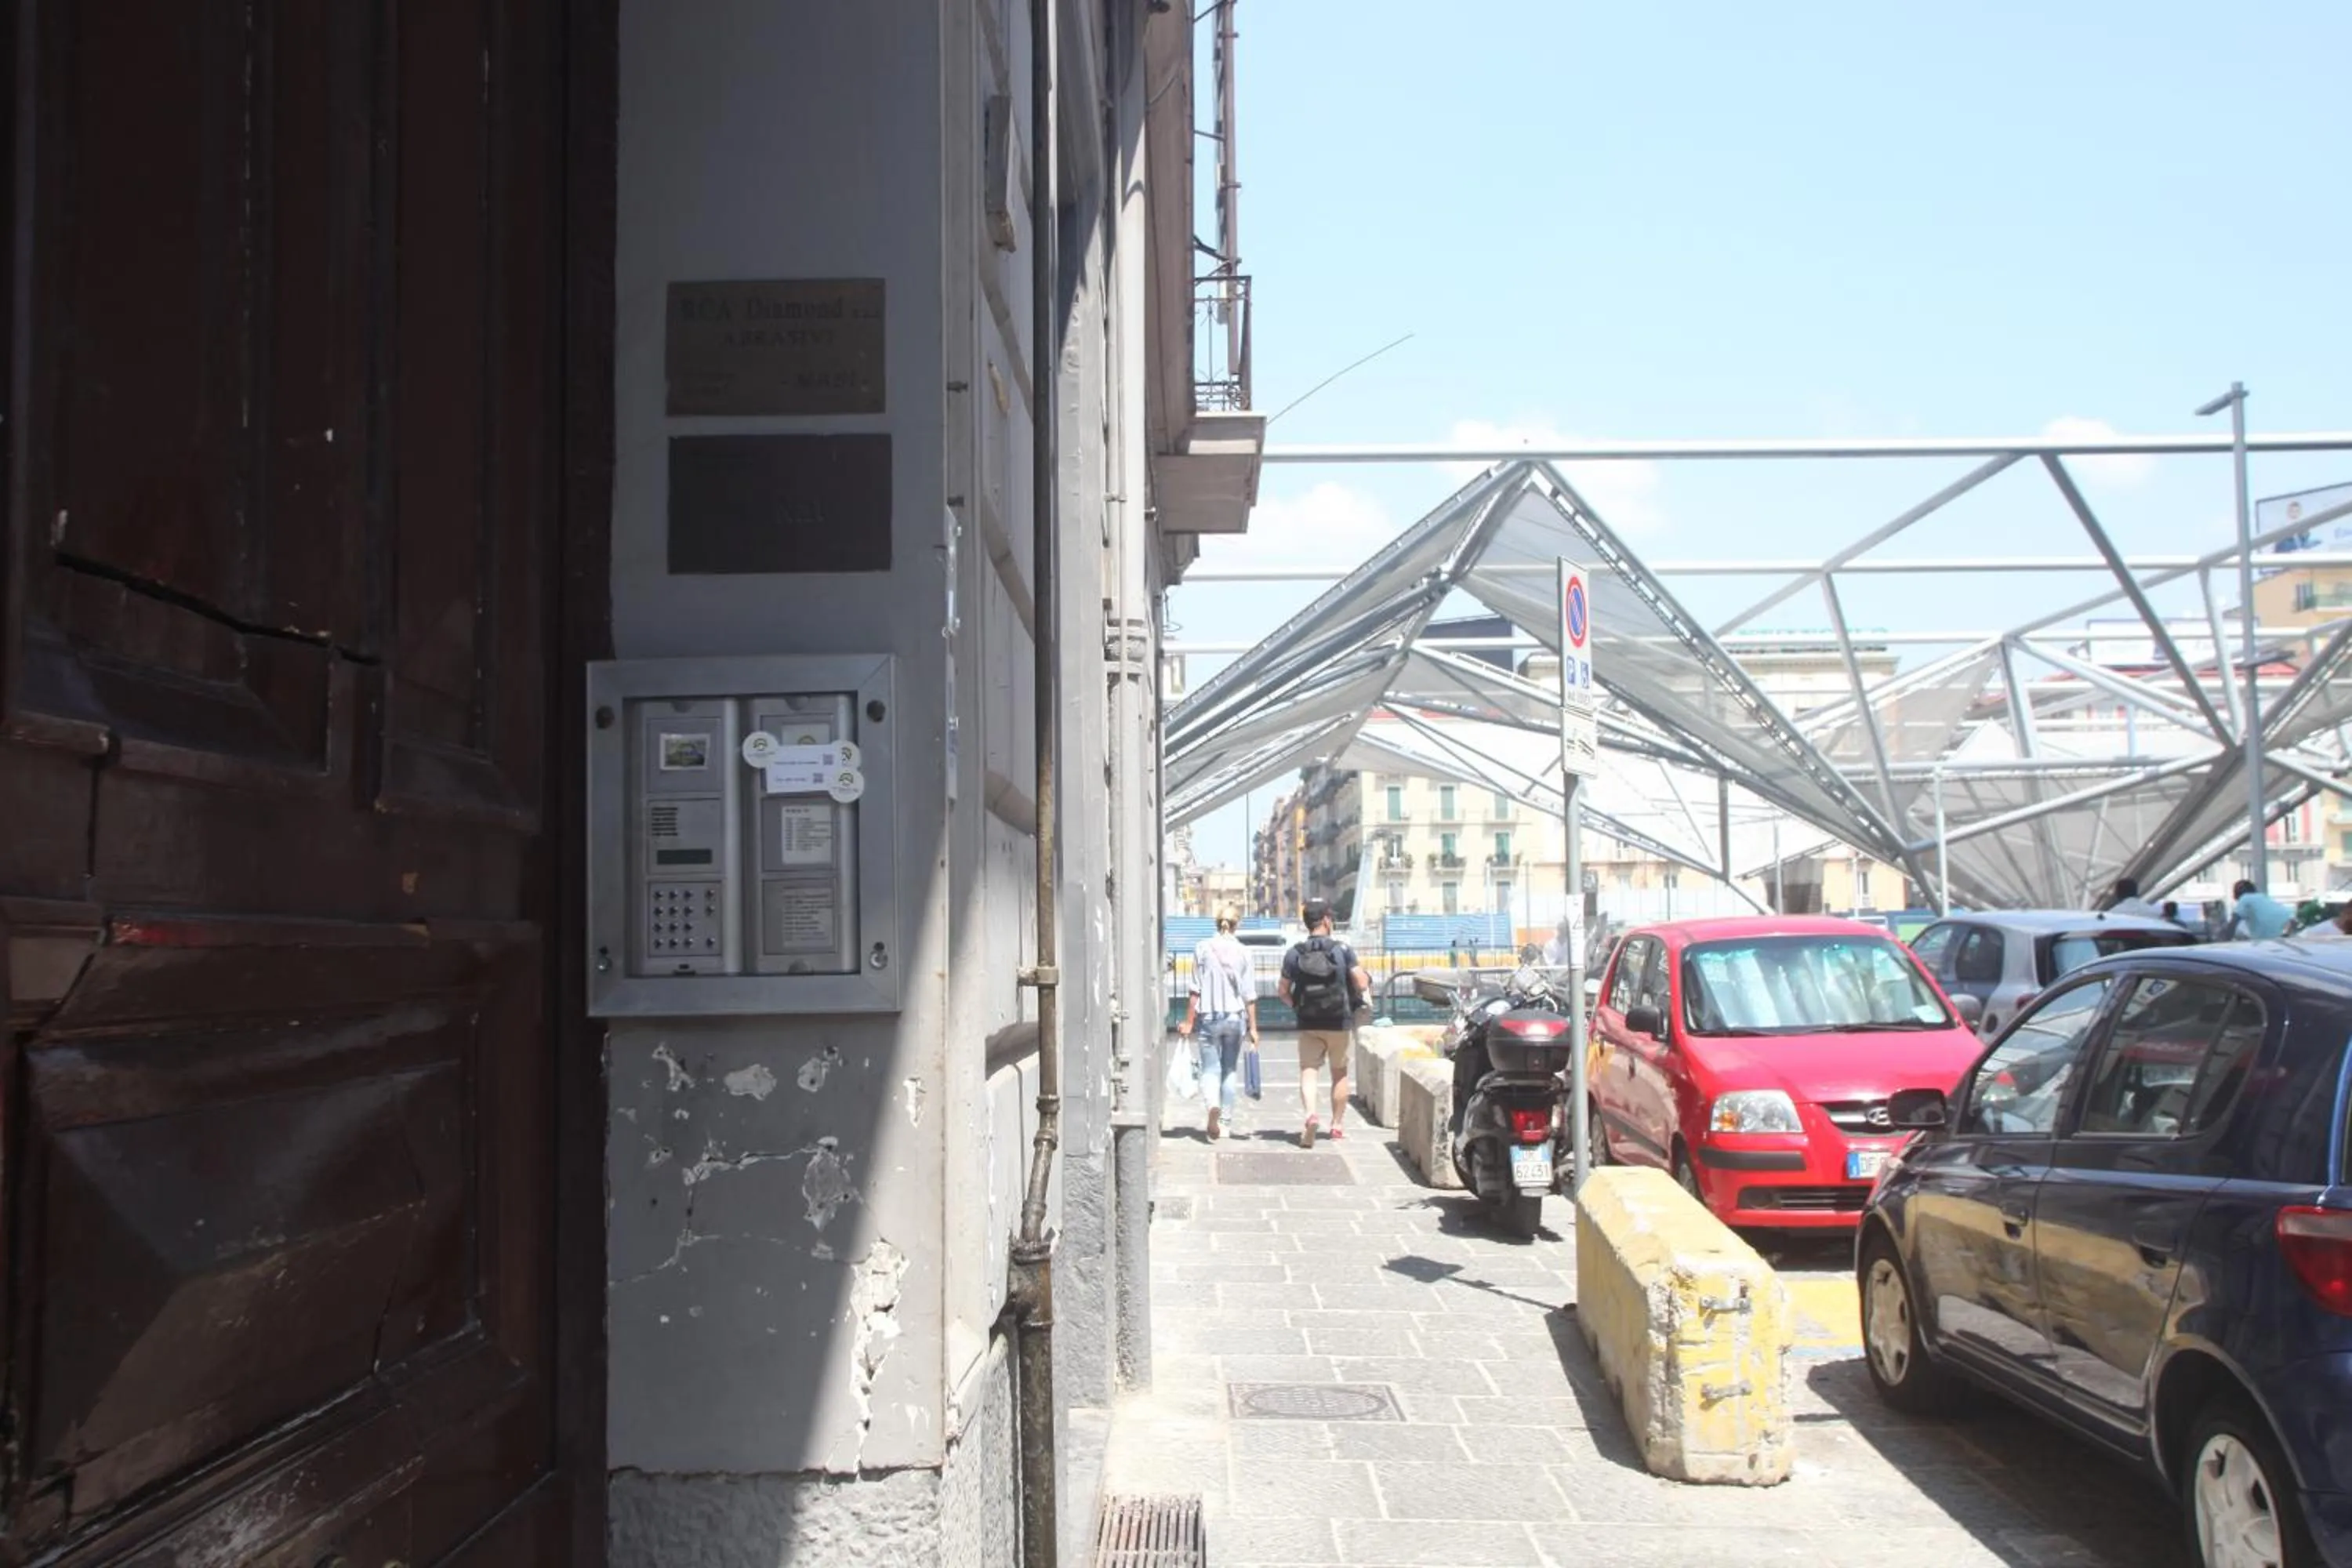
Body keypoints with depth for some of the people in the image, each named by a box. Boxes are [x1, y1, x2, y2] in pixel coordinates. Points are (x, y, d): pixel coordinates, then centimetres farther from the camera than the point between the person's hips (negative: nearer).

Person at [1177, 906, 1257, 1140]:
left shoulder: (1203, 948, -4)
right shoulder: (1242, 952, -1)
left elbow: (1196, 990, -4)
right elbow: (1249, 995, 0)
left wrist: (1189, 1022, 1)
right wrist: (1253, 1028, 5)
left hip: (1209, 1017, -1)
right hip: (1235, 1017, 1)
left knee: (1210, 1069, 1)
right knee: (1230, 1069, 14)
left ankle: (1213, 1105, -26)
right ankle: (1224, 1120, 17)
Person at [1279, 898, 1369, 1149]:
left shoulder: (1294, 953, -3)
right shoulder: (1342, 949, -8)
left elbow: (1283, 990, -1)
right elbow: (1362, 983, -13)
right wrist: (1365, 981, 10)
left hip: (1308, 1024, 0)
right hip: (1339, 1022, 0)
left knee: (1308, 1071, 0)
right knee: (1340, 1073, 16)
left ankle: (1310, 1114, -25)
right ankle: (1338, 1123, 24)